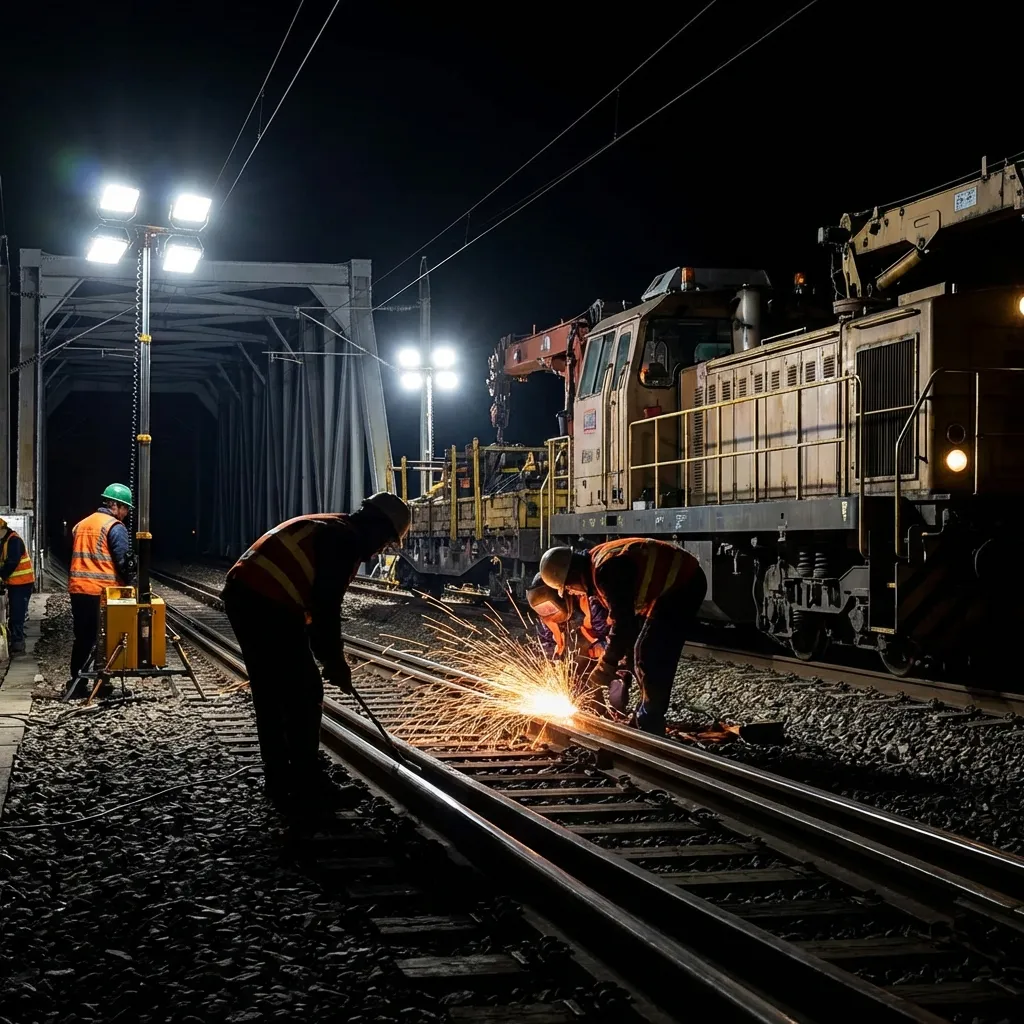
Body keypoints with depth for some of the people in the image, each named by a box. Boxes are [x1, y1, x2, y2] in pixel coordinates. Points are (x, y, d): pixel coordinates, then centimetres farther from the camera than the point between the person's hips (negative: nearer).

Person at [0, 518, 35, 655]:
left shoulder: (13, 540, -17)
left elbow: (12, 562, -23)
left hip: (21, 583, -10)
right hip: (15, 582, 10)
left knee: (17, 615, -9)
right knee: (14, 614, 12)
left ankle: (18, 645, -8)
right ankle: (16, 643, 18)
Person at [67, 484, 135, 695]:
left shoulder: (81, 525, 17)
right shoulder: (115, 527, -6)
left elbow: (76, 558, 19)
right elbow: (124, 561, -9)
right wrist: (128, 584, 5)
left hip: (78, 590, 7)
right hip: (103, 591, -7)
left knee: (83, 637, 12)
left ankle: (77, 684, 13)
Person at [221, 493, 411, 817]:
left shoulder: (327, 529, 24)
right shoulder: (346, 538, -6)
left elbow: (317, 602, 27)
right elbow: (326, 607, -11)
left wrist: (330, 658, 26)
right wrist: (336, 662, 0)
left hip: (242, 595, 10)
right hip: (268, 606, -10)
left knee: (270, 693, 18)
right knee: (304, 694, 1)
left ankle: (279, 783, 25)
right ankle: (305, 787, 7)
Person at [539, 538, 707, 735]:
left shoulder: (606, 570, -27)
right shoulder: (596, 566, 6)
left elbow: (623, 621, -28)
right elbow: (621, 614, 15)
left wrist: (608, 665, -19)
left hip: (683, 585, -11)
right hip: (674, 586, 11)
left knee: (651, 655, -11)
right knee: (645, 652, 16)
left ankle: (651, 725, -4)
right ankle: (646, 718, 25)